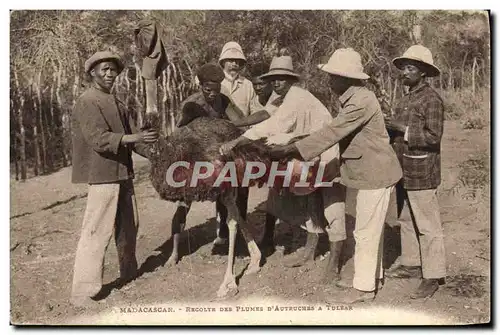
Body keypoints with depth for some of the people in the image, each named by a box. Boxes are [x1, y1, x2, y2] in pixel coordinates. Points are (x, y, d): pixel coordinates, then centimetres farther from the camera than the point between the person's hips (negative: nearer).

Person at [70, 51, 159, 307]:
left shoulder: (116, 103, 18)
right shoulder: (87, 102, -10)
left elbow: (130, 133, 15)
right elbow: (98, 139, -20)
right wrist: (130, 138, -33)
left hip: (123, 173, 9)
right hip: (101, 175, -9)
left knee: (128, 226, 20)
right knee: (97, 231, -8)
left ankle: (128, 272, 38)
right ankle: (82, 292, -1)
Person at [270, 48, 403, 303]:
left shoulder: (361, 102, -23)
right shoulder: (353, 99, 9)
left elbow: (331, 133, -27)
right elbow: (337, 131, 12)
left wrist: (289, 149, -25)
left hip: (374, 173, -10)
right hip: (370, 171, 10)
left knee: (365, 231, -1)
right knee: (370, 228, 19)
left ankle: (364, 287, 10)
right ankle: (371, 275, 33)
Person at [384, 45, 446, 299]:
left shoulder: (432, 99, -11)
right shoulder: (406, 99, 14)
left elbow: (433, 137, -18)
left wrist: (401, 128, -19)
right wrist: (390, 128, 1)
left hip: (422, 174, -9)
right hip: (404, 171, 9)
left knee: (428, 226, -1)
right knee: (406, 221, 17)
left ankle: (432, 277, 9)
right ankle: (411, 264, 31)